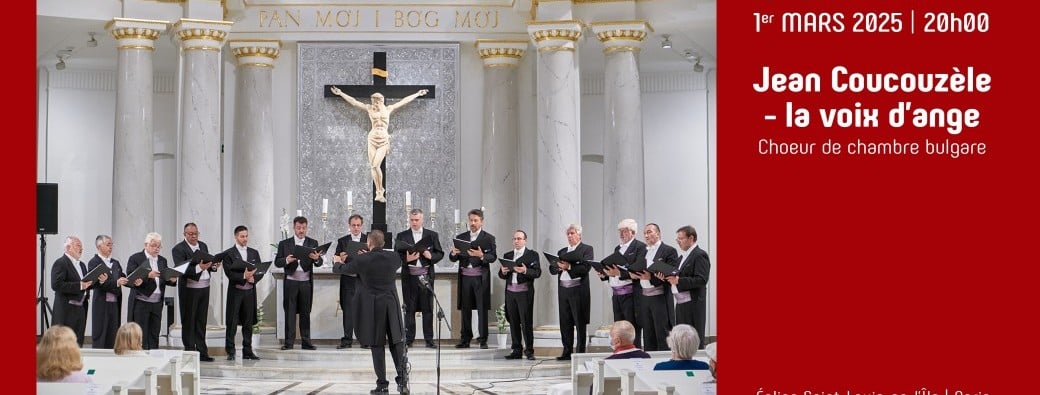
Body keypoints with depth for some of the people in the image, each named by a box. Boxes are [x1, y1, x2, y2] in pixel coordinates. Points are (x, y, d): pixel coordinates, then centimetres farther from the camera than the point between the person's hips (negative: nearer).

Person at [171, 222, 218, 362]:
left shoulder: (203, 246, 14)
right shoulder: (178, 249, -7)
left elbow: (209, 264, 16)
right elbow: (181, 270, -18)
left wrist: (214, 266, -6)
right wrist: (198, 268, -29)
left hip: (204, 288, 6)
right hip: (189, 289, -6)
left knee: (201, 322, 10)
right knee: (188, 322, 1)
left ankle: (202, 352, 13)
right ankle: (189, 352, 4)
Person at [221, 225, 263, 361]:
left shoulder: (254, 253, 12)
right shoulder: (229, 254, -1)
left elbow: (261, 271, 8)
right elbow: (229, 273, -11)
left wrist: (253, 278, -12)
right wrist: (243, 276, -22)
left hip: (250, 292, 4)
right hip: (235, 292, -4)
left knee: (248, 323, 7)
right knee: (232, 323, -3)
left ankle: (247, 351, 13)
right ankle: (230, 352, 1)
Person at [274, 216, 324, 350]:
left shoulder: (313, 243, 8)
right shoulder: (284, 244, 7)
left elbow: (319, 263, 0)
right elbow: (277, 262, 3)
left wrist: (316, 258, -24)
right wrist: (286, 260, -17)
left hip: (306, 282, 0)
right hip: (290, 282, 0)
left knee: (305, 312, 3)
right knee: (290, 312, -1)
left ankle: (306, 342, 5)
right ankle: (289, 342, 0)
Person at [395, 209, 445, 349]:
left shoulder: (432, 235, 10)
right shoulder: (402, 236, 9)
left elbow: (440, 254, 8)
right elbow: (396, 256, 4)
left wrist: (431, 256, -12)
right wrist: (406, 258, -15)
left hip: (426, 274, 0)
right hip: (409, 275, 0)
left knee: (428, 308, 0)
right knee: (409, 308, 2)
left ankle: (429, 340, 2)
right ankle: (409, 339, 6)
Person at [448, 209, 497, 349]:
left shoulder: (488, 238, 4)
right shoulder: (461, 237, 13)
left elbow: (493, 257, -7)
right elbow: (453, 259, 9)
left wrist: (481, 255, -26)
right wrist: (454, 253, -14)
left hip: (481, 278, -3)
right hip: (465, 277, 3)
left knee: (482, 308, -3)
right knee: (465, 308, 4)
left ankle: (483, 340, 0)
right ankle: (465, 339, 8)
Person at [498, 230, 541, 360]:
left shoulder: (532, 255, 3)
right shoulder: (507, 255, 16)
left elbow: (537, 273, -7)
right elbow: (501, 275, 14)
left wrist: (525, 271, -23)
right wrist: (503, 272, -8)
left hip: (525, 292, -4)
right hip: (510, 292, 4)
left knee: (526, 322, -6)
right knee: (513, 322, 5)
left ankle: (529, 351, -3)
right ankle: (517, 350, 10)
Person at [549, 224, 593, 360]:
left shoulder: (586, 249, 1)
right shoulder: (562, 251, 19)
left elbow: (585, 268, -13)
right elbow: (552, 269, 12)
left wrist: (569, 267, -22)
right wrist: (559, 266, -9)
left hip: (578, 290, -6)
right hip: (563, 290, 6)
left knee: (580, 323, -3)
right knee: (565, 323, 6)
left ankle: (581, 353, 0)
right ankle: (567, 352, 11)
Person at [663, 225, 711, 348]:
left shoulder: (700, 255, -10)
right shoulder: (682, 257, 19)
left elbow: (701, 280, -19)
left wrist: (678, 281, -23)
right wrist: (666, 277, 0)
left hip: (692, 305, -9)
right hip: (680, 304, 9)